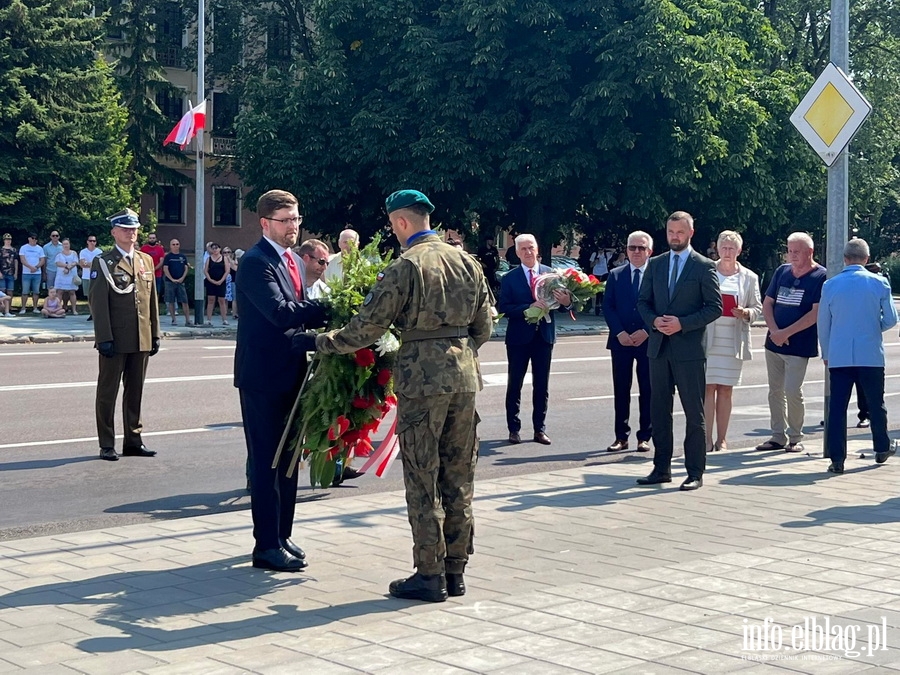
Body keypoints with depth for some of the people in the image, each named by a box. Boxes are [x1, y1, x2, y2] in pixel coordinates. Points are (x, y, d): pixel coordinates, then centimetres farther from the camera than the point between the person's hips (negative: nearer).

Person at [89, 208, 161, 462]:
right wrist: (104, 338, -15)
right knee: (108, 392, 3)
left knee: (135, 391, 11)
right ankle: (107, 445, 9)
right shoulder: (103, 262, -3)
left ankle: (133, 440, 19)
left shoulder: (146, 260, 13)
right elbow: (98, 303, -9)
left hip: (141, 340, 5)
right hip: (115, 340, -5)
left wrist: (155, 334, 10)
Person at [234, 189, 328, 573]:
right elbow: (280, 312, -26)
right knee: (266, 460, -4)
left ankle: (281, 536, 24)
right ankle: (267, 546, 2)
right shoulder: (255, 262, -14)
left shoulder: (294, 261, 15)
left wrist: (321, 318, -3)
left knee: (288, 458, 14)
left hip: (291, 374, 9)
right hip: (263, 376, -9)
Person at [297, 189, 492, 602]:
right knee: (459, 476, 12)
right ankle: (455, 570, 18)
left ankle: (429, 576, 4)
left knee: (423, 478, 1)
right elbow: (483, 326, 14)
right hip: (465, 375, 6)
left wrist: (320, 343, 3)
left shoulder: (406, 266, -10)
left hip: (422, 377, -6)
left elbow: (367, 329, -10)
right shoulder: (466, 261, 9)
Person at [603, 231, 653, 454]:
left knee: (647, 391, 3)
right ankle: (621, 437, 10)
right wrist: (619, 332, -10)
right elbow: (607, 307, 3)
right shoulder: (615, 275, 8)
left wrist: (646, 332, -13)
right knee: (621, 390, 4)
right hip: (621, 341, 2)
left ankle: (645, 437, 10)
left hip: (648, 341, -2)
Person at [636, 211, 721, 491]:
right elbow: (643, 301, 13)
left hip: (689, 349, -5)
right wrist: (654, 321, -8)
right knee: (659, 411, 8)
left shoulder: (704, 267, -2)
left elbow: (715, 307, -5)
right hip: (659, 348, 5)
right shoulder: (655, 265, 12)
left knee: (694, 414, -1)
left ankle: (695, 473, 4)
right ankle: (661, 469, 17)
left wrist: (682, 324, -15)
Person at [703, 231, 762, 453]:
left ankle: (721, 439, 12)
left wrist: (746, 313, -8)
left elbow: (757, 307, 12)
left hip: (734, 340, 2)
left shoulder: (749, 278, 9)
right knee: (708, 388, -5)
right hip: (708, 338, -2)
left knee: (726, 390, 5)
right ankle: (707, 439, -2)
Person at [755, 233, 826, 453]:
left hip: (799, 345, -6)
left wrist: (786, 333, -16)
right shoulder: (782, 271, 10)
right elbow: (767, 303, 11)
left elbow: (816, 313, -14)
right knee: (775, 391, 8)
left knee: (793, 392, -9)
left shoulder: (821, 276, -7)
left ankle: (795, 438, 5)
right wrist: (774, 331, -6)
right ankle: (778, 437, 16)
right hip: (774, 342, 6)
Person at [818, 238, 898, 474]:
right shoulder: (879, 283, -3)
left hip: (838, 356, 0)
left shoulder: (830, 285, 0)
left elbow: (822, 323, 6)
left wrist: (826, 353, 19)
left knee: (837, 406, 0)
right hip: (871, 355, 0)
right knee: (875, 403, 16)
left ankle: (837, 458, -3)